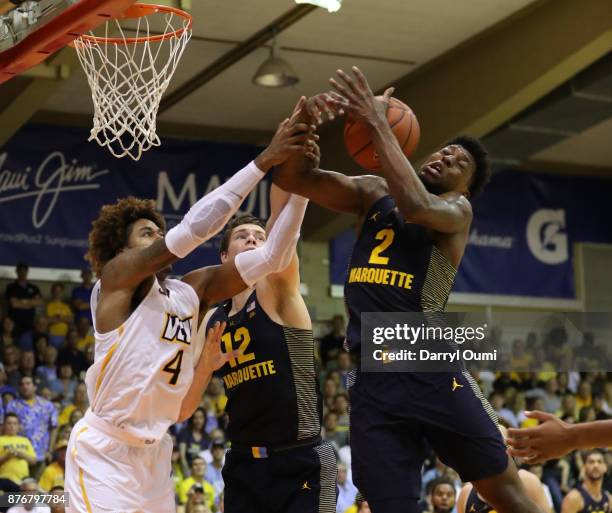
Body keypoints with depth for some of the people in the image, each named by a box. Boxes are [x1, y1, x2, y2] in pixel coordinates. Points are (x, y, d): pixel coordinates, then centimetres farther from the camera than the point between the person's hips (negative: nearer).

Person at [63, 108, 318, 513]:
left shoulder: (192, 291, 8)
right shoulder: (118, 275, -9)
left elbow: (271, 255, 2)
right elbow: (195, 226, -21)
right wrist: (264, 161, -21)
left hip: (155, 451, 7)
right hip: (103, 448, -7)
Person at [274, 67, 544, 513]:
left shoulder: (458, 209, 4)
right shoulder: (373, 192, 18)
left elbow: (415, 205, -20)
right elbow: (290, 178, 10)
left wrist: (378, 123, -16)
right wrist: (305, 120, -10)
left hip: (432, 372, -4)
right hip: (373, 380, 4)